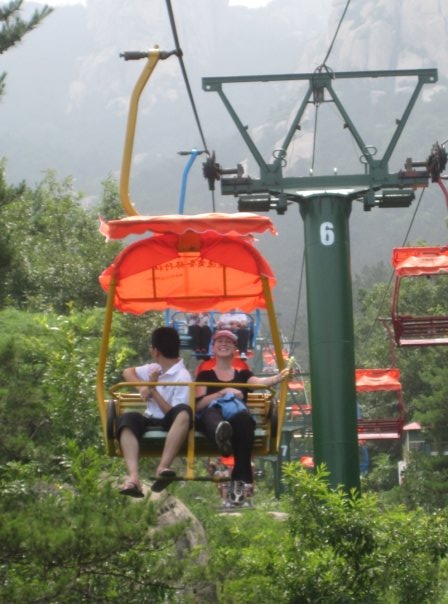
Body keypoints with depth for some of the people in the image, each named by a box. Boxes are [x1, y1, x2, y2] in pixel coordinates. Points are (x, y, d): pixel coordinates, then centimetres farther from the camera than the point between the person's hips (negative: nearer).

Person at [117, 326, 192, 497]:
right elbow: (128, 372, 26)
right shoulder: (155, 368, 13)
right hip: (150, 421, 6)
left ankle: (162, 468, -50)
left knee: (184, 412, -38)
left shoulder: (182, 377, -9)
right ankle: (133, 477, -48)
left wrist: (154, 390, -15)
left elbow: (175, 413, -15)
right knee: (127, 419, -28)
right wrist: (142, 387, 8)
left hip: (170, 425, -5)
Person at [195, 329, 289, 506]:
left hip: (237, 419, 1)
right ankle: (221, 432, -81)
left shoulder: (242, 374, 28)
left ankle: (240, 479, -46)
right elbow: (198, 404, 7)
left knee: (243, 419, -38)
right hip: (212, 417, -1)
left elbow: (260, 382, 2)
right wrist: (223, 392, -7)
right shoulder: (205, 375, 25)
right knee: (212, 413, -39)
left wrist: (279, 377, -20)